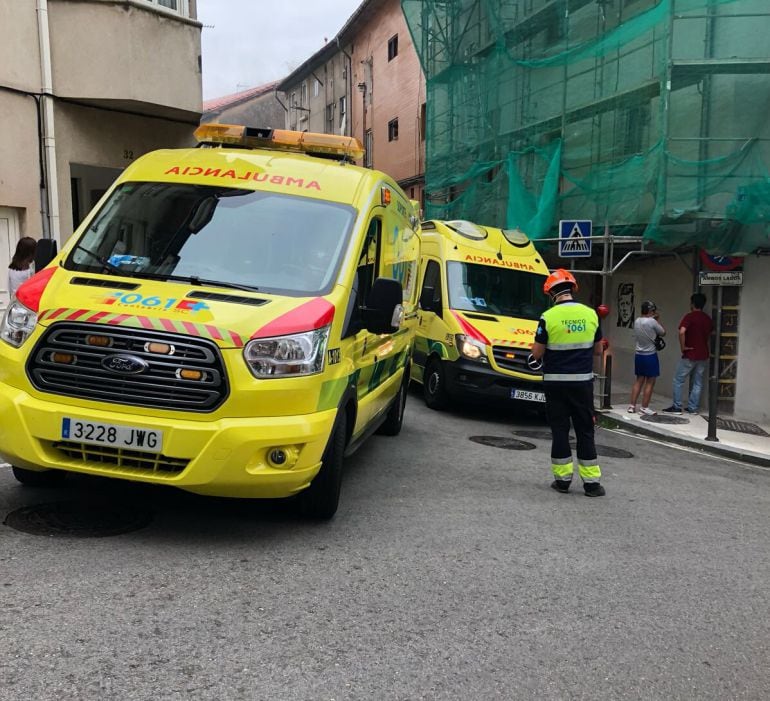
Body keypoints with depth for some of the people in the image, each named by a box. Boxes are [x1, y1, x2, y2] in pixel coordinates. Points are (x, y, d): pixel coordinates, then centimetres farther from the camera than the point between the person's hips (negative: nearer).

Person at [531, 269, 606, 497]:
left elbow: (536, 354, -6)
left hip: (556, 382, -2)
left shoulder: (548, 317, -12)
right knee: (585, 430, 10)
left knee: (559, 429, 8)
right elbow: (598, 350, 10)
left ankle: (563, 478, 14)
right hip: (583, 381, 2)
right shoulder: (590, 314, -1)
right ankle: (591, 481, 12)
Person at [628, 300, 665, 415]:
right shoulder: (652, 322, -16)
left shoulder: (637, 321, 3)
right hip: (650, 355, -7)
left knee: (639, 380, 14)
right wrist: (657, 320, 7)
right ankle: (644, 408, 4)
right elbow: (663, 333, -3)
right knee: (650, 382, 2)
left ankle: (632, 406, 13)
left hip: (638, 354, 7)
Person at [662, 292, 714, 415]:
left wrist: (683, 346, -17)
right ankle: (693, 408, 13)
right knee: (697, 383, 10)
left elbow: (682, 332, -28)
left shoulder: (689, 316, -13)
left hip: (690, 355, -6)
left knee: (678, 380, 3)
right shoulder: (708, 319, 7)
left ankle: (677, 407, 3)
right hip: (703, 355, 6)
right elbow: (709, 334, 19)